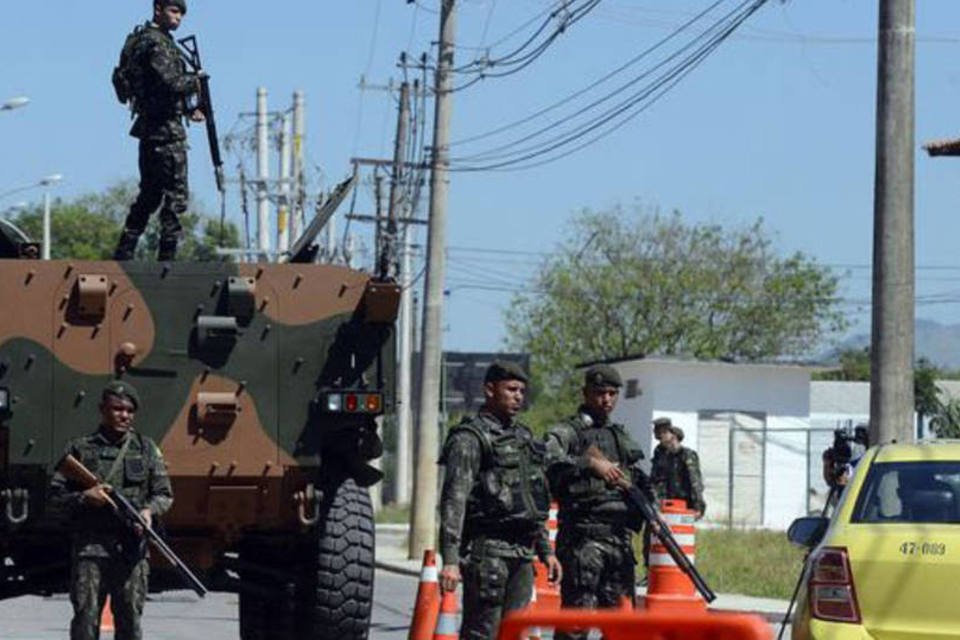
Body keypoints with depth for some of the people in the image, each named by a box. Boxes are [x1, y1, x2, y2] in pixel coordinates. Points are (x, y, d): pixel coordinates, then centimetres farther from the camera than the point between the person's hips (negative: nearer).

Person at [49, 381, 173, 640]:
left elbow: (164, 494, 13)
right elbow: (56, 497, 8)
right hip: (90, 547, -2)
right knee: (85, 618, -7)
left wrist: (149, 510, -9)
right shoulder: (80, 449, 8)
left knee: (130, 619, 3)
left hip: (131, 548, 2)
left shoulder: (146, 449, 13)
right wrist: (84, 497, -11)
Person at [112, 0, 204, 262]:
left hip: (150, 129, 10)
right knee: (176, 195, -8)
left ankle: (123, 255, 15)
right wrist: (196, 81, -6)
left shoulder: (144, 39, 18)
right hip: (166, 131, -10)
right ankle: (167, 257, -9)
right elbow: (171, 83, -24)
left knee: (149, 195, 14)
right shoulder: (156, 43, -14)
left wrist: (187, 109, 14)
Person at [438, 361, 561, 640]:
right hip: (487, 551, -8)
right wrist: (450, 559, -22)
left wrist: (545, 550, 22)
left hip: (522, 554, 8)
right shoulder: (469, 438, -7)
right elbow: (454, 501, -15)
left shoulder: (523, 436, 19)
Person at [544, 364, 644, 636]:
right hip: (583, 538, -7)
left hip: (621, 535, 7)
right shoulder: (566, 432, -1)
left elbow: (639, 482, 25)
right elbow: (549, 462, -20)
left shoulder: (622, 436, 21)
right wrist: (591, 463, -26)